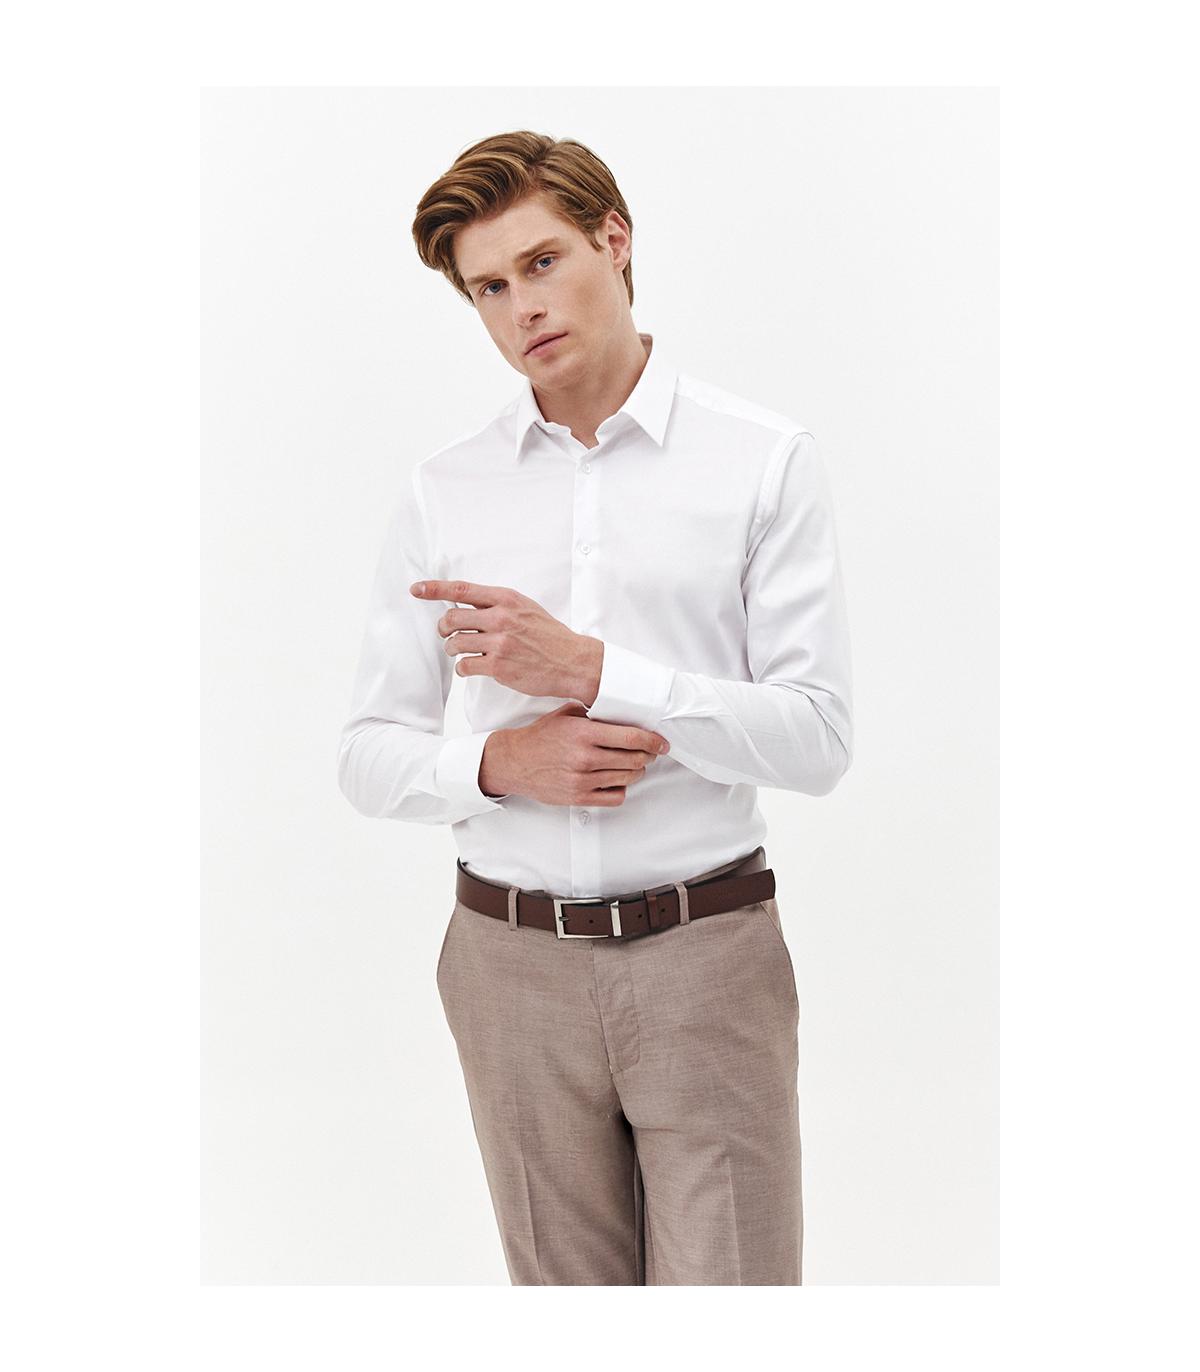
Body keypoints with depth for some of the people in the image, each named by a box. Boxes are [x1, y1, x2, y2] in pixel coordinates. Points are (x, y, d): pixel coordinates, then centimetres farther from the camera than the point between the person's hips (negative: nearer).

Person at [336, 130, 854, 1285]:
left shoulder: (766, 460, -1)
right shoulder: (442, 489, 6)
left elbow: (818, 739, -7)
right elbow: (368, 757, 7)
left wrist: (589, 670, -17)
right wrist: (501, 764, -13)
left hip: (706, 954, -2)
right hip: (514, 962, 3)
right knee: (565, 1303, 13)